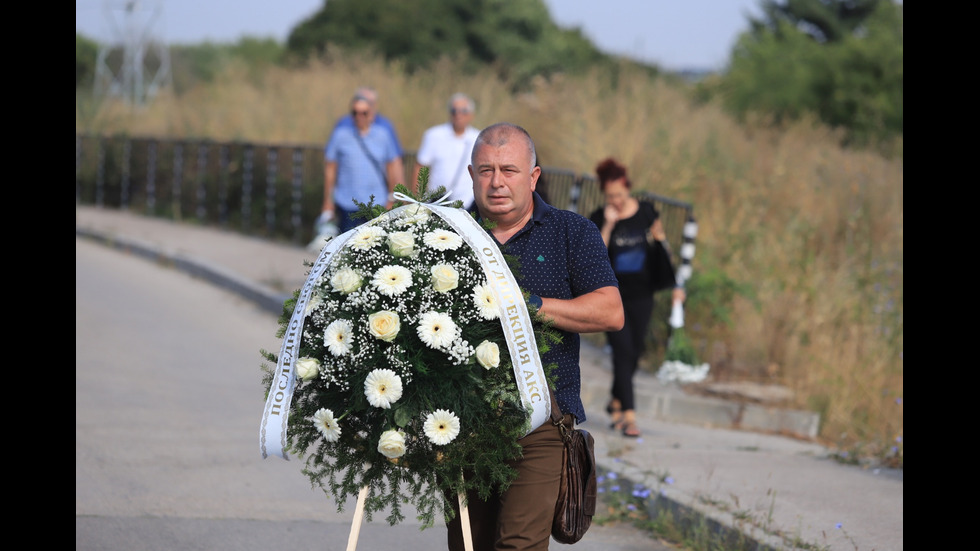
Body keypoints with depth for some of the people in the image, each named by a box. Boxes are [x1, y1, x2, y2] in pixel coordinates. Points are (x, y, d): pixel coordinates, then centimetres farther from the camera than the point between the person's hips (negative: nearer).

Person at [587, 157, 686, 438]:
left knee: (636, 351, 9)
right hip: (612, 295, -3)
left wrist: (673, 283, 3)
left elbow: (661, 246, 10)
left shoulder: (646, 212, 0)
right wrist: (609, 225, -23)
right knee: (623, 351, -10)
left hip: (641, 294, 3)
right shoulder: (598, 219, -7)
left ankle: (616, 403, 29)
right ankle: (628, 415, -10)